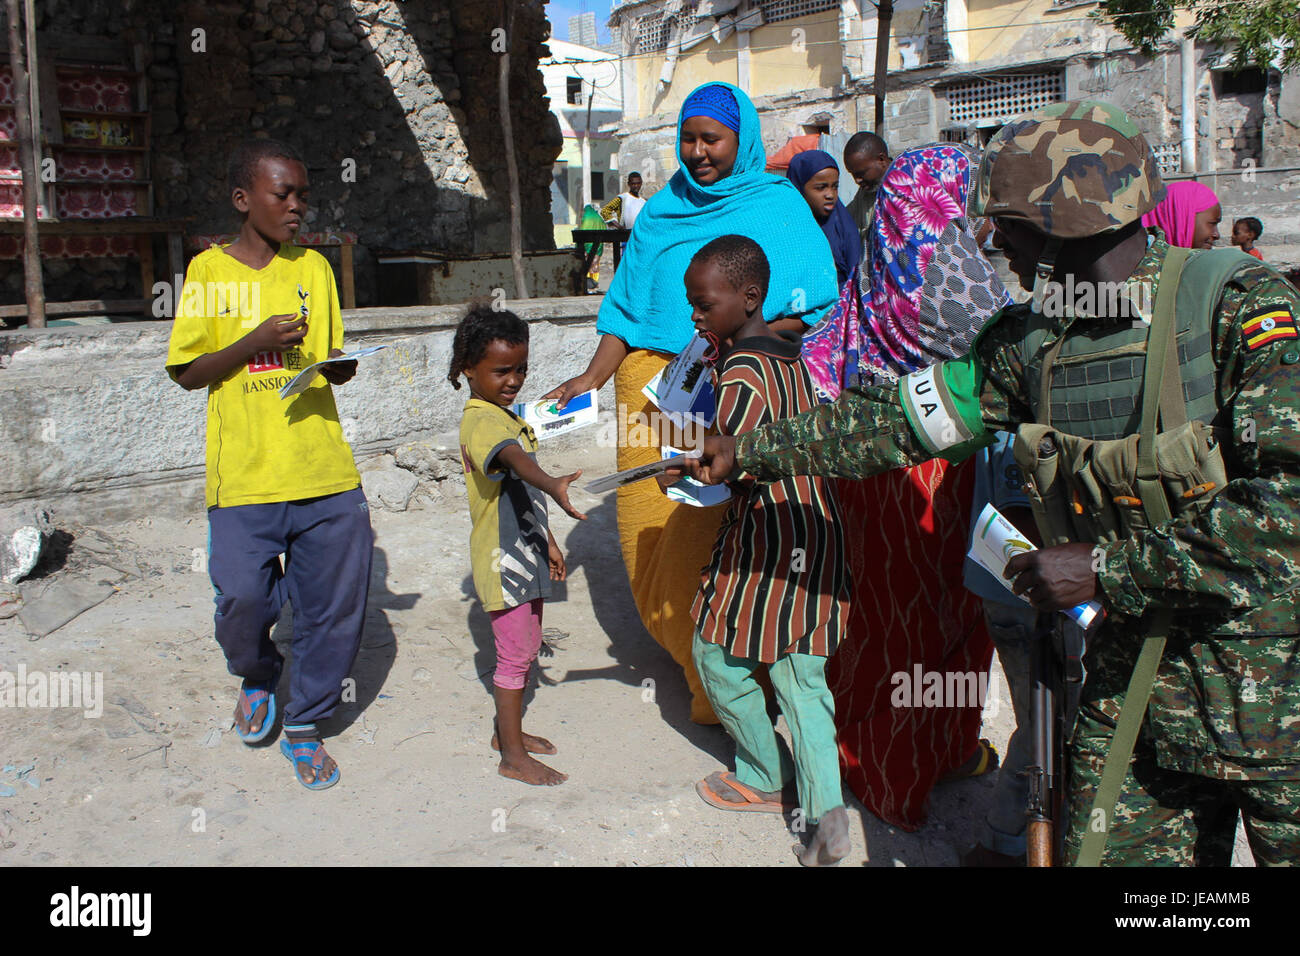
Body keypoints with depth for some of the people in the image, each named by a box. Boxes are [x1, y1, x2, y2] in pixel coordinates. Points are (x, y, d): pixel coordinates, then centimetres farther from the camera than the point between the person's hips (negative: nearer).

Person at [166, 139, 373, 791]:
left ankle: (304, 725, 25)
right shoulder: (209, 271, 3)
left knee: (336, 600, 3)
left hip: (327, 472, 3)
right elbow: (186, 373, 1)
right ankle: (258, 677, 26)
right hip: (244, 475, -3)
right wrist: (256, 341, -13)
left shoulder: (315, 268, 12)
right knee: (243, 597, -10)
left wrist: (340, 367, -6)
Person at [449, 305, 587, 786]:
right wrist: (553, 485, -61)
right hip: (501, 560, -10)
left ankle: (508, 730, 35)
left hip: (524, 554, 10)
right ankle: (513, 756, 11)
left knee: (527, 646, 19)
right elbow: (516, 460, -43)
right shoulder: (481, 422, -20)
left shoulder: (506, 416, 12)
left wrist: (547, 540, 25)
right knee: (515, 654, -1)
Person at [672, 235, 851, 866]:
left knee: (718, 658, 12)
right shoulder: (791, 355, 9)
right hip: (816, 532, 8)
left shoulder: (740, 375, -17)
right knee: (802, 676, 10)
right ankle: (826, 808, 2)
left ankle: (766, 780, 26)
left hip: (762, 538, -8)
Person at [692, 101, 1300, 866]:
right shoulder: (1029, 340, 0)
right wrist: (749, 451, 13)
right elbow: (894, 421, 8)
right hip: (1135, 676, 4)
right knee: (1110, 850, 8)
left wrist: (1106, 567, -21)